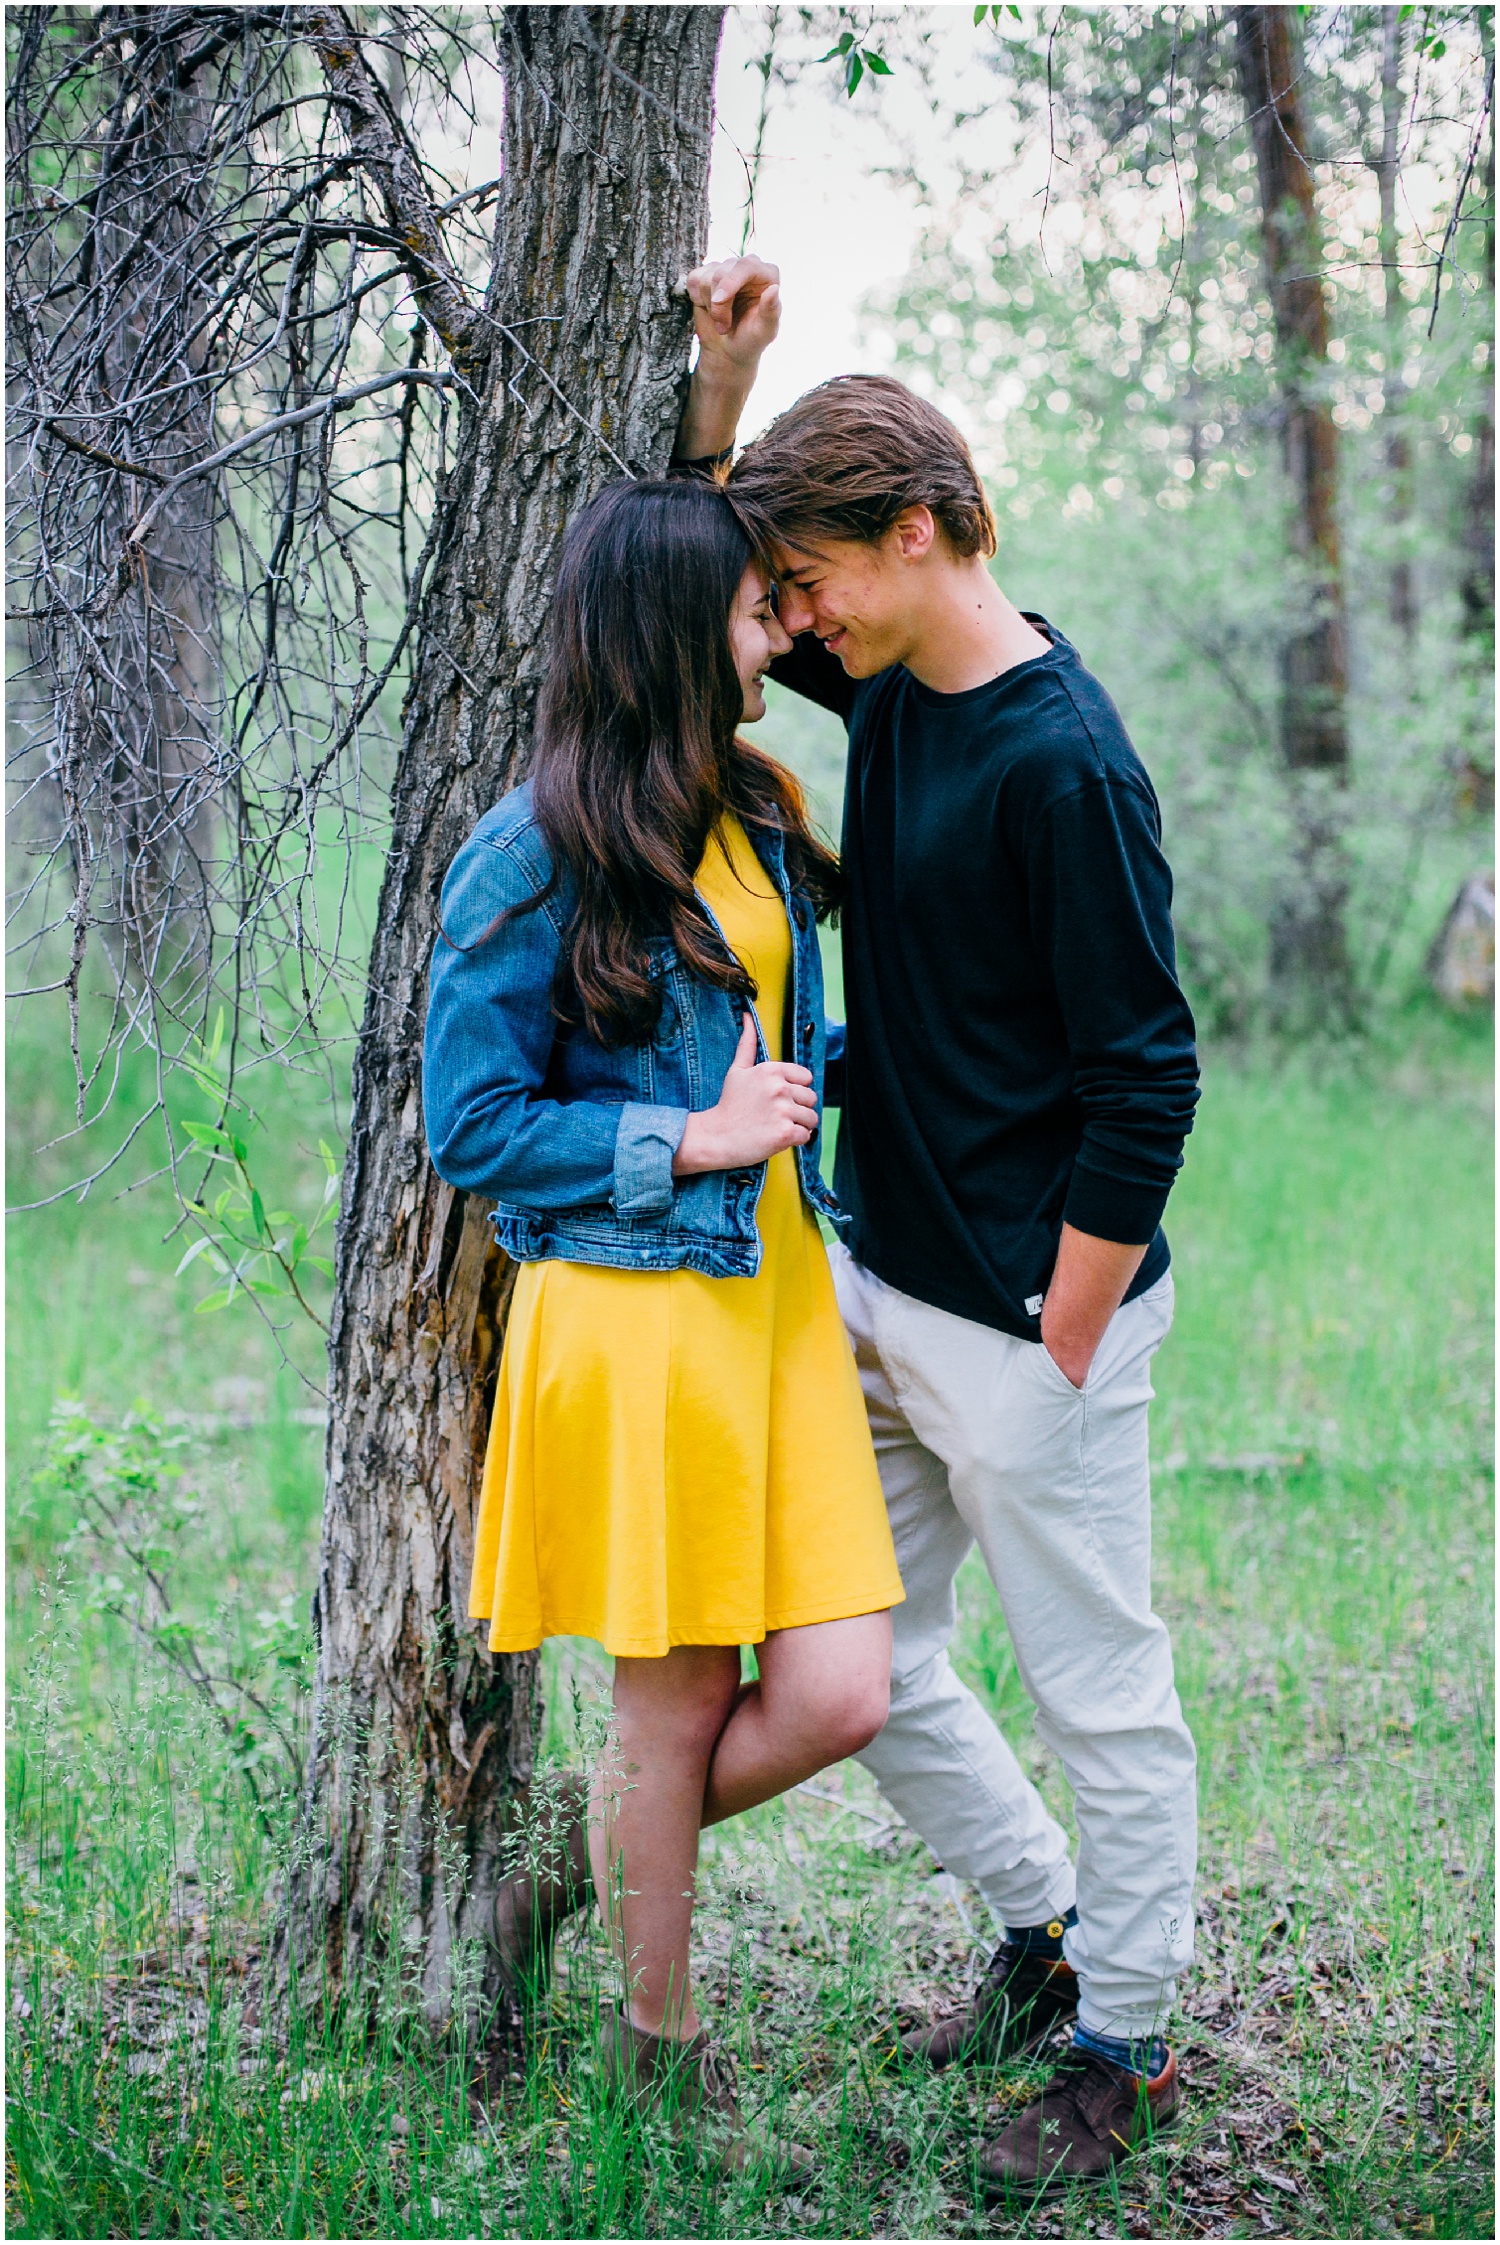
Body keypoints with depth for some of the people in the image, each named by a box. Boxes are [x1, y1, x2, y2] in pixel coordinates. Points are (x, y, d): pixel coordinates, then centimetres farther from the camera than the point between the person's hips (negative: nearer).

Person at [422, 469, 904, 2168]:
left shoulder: (753, 811, 10)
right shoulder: (535, 858, -12)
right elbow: (469, 1129, -11)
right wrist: (691, 1139, -13)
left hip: (778, 1291, 7)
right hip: (634, 1313, -7)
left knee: (834, 1698, 1)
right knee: (677, 1706, 6)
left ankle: (575, 1875, 27)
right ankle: (658, 2039, 29)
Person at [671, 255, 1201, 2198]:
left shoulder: (1064, 765, -20)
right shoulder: (893, 684, 5)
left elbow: (1146, 1086, -20)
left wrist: (1058, 1361, -15)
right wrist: (721, 373, 7)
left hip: (1028, 1326, -9)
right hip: (879, 1293, 9)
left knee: (1098, 1698, 8)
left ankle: (1121, 2041, 25)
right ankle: (1044, 1920, 38)